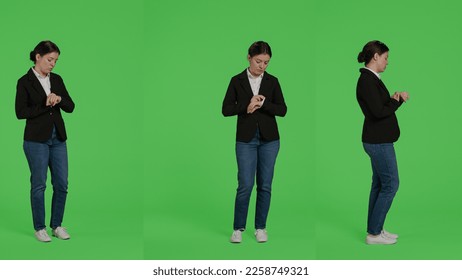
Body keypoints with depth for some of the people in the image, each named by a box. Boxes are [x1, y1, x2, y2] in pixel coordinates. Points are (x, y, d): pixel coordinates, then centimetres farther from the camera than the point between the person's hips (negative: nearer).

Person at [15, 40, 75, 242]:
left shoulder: (57, 80, 9)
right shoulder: (25, 82, -8)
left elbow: (70, 107, 4)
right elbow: (20, 112, -15)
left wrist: (59, 99, -15)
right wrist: (45, 105, -18)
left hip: (58, 138, 6)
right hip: (36, 140, -6)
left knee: (61, 183, 5)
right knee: (39, 184, 1)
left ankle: (57, 225, 19)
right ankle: (39, 228, 14)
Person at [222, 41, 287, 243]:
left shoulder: (272, 81, 3)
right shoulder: (237, 80, 0)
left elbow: (282, 110, -5)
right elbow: (226, 109, -4)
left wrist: (263, 103, -19)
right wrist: (246, 107, -19)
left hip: (269, 139, 2)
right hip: (246, 139, -2)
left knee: (264, 185, 5)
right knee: (245, 185, -6)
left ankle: (260, 227, 17)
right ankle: (238, 228, 10)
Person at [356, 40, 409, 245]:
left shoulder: (371, 79, 12)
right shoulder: (367, 80, -19)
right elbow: (378, 111, -24)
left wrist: (397, 98, -1)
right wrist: (396, 101, -8)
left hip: (378, 140, 10)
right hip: (379, 141, -10)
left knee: (380, 184, 14)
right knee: (390, 184, -4)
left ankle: (375, 229, 21)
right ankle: (374, 233, 2)